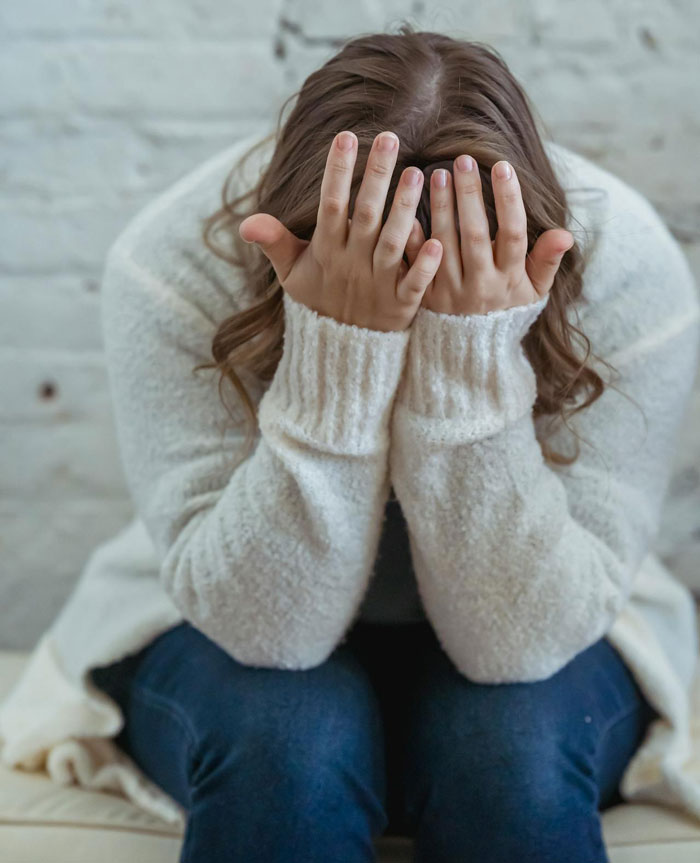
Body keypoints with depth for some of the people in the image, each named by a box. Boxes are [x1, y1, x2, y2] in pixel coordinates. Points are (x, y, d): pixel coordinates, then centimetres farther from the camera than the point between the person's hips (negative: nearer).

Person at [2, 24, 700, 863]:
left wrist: (473, 366, -39)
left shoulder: (632, 275, -24)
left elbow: (520, 642, -26)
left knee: (510, 741, -30)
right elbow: (266, 626, -27)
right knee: (287, 740, -31)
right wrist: (336, 356, -40)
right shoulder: (172, 263, -25)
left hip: (527, 643, 1)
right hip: (229, 636, 0)